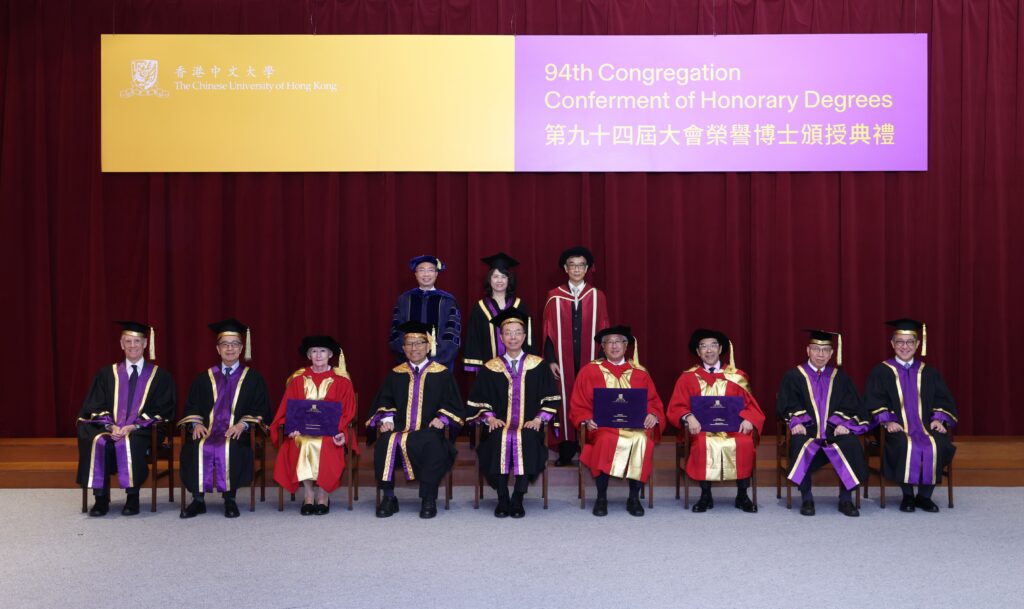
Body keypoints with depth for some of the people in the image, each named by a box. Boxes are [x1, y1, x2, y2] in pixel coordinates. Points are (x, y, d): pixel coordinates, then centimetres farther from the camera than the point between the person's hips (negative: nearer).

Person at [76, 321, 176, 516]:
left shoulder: (159, 375, 9)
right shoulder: (107, 374, 15)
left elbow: (162, 410, 2)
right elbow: (96, 407, 9)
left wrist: (133, 426, -13)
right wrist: (111, 426, -12)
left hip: (143, 430, -2)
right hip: (110, 428, 2)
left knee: (129, 442, -37)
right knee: (97, 441, -32)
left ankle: (132, 497, -25)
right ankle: (101, 498, -26)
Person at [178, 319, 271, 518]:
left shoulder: (252, 378, 13)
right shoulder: (205, 378, 20)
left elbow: (261, 410, 7)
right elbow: (191, 406, 18)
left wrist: (243, 424, -12)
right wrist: (196, 423, -4)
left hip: (237, 432, -2)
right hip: (207, 430, 2)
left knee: (229, 448, -36)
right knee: (196, 448, -31)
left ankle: (229, 498, -19)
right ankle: (198, 499, -19)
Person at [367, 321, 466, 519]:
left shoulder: (442, 373, 11)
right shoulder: (395, 374, 18)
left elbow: (453, 404, 8)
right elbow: (384, 401, 16)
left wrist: (442, 418, -9)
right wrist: (386, 418, -4)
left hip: (429, 430, -2)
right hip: (400, 428, 2)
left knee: (432, 443, -37)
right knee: (384, 442, -30)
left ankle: (428, 500, -23)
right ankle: (388, 497, -17)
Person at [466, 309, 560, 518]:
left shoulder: (538, 365, 11)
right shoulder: (490, 368, 11)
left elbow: (551, 398, 10)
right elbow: (478, 399, 12)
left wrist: (539, 418, -4)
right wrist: (490, 418, -4)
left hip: (528, 426, 0)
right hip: (500, 425, 0)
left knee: (527, 440, -33)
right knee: (499, 440, -33)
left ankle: (518, 500, -20)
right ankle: (502, 499, -19)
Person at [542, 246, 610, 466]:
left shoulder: (597, 296, 5)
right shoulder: (554, 297, 4)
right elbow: (548, 331, 3)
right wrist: (550, 360, -4)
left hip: (589, 360, 0)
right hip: (563, 361, 0)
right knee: (564, 402, -1)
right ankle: (566, 450, 7)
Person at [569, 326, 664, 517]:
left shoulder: (639, 373, 17)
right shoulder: (590, 371, 12)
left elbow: (654, 402, 13)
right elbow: (579, 406, 8)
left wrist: (653, 415, -10)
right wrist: (587, 420, -12)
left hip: (636, 427, 1)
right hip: (603, 427, -1)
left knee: (643, 441, -32)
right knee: (605, 441, -35)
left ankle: (634, 498, -14)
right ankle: (601, 498, -17)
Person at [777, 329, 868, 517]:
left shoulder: (840, 378, 18)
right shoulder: (793, 376, 11)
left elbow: (851, 406, 10)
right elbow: (787, 405, 1)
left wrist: (844, 423, -11)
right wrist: (795, 422, -18)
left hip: (834, 430, 2)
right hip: (807, 430, -2)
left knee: (852, 443, -30)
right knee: (800, 444, -36)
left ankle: (845, 498, -15)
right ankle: (806, 498, -20)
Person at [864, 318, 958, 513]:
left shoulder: (928, 372, 19)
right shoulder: (881, 372, 10)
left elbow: (942, 400, 16)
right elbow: (874, 402, 1)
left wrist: (938, 419, -3)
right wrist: (887, 421, -15)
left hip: (925, 426, 3)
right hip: (897, 428, -3)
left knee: (939, 445, -30)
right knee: (905, 447, -36)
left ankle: (924, 496, -12)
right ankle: (907, 495, -15)